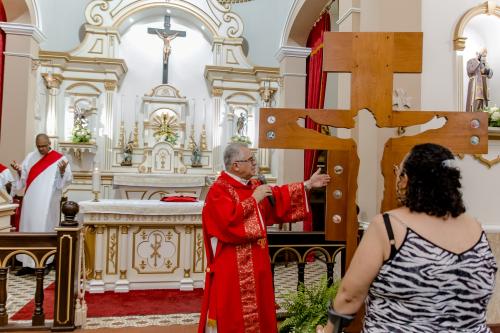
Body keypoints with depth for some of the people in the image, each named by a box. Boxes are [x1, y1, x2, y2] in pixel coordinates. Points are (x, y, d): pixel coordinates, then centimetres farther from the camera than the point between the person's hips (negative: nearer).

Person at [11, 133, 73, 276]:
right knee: (28, 229, 7)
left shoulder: (59, 158, -3)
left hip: (48, 203, -5)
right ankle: (28, 263, 15)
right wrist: (19, 171, -8)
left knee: (44, 230, -4)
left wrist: (62, 171, -27)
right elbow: (23, 178, 12)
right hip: (31, 201, 5)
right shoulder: (30, 157, 10)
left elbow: (68, 179, -8)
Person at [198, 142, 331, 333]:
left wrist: (308, 185, 16)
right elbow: (228, 221, -30)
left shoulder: (254, 185, 9)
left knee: (255, 307, 18)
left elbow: (278, 197, 18)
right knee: (232, 313, 3)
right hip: (232, 267, -8)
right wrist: (254, 199, -22)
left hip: (255, 264, 9)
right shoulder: (219, 190, -17)